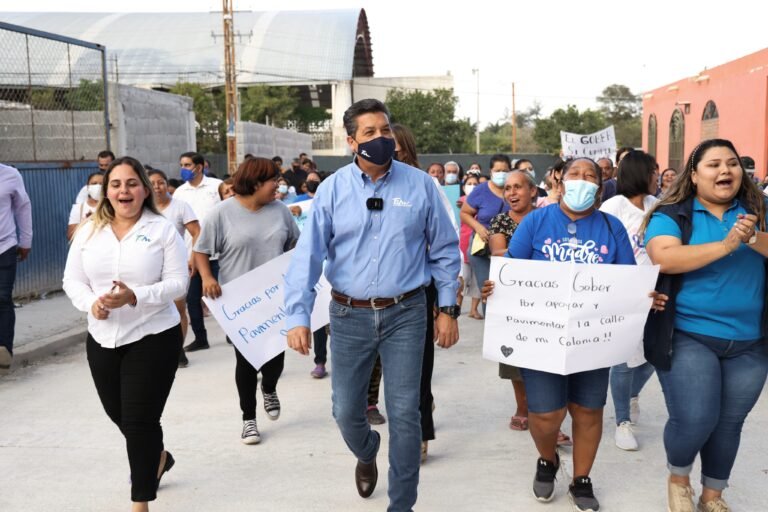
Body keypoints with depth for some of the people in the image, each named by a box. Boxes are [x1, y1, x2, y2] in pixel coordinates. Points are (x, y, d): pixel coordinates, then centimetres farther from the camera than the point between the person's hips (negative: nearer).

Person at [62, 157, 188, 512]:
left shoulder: (162, 229, -7)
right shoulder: (89, 231, 5)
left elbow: (177, 283, -11)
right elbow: (72, 280, 6)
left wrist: (134, 296, -26)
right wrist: (90, 302, -16)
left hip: (153, 338, -5)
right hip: (102, 340, 5)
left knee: (140, 420, -3)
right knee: (118, 414, 20)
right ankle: (157, 457, 51)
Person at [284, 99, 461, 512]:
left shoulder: (420, 185, -2)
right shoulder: (332, 189, -2)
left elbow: (445, 251, 4)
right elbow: (308, 254, -7)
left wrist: (447, 309, 2)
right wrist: (298, 316, -16)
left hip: (405, 313, -1)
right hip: (349, 315, 1)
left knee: (404, 414, 2)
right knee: (346, 412, 12)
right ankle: (366, 454, 48)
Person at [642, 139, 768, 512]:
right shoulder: (672, 215, -4)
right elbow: (664, 258, -20)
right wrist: (726, 244, -24)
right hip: (688, 336, -4)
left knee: (729, 423, 12)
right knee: (694, 420, -10)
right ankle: (678, 477, 23)